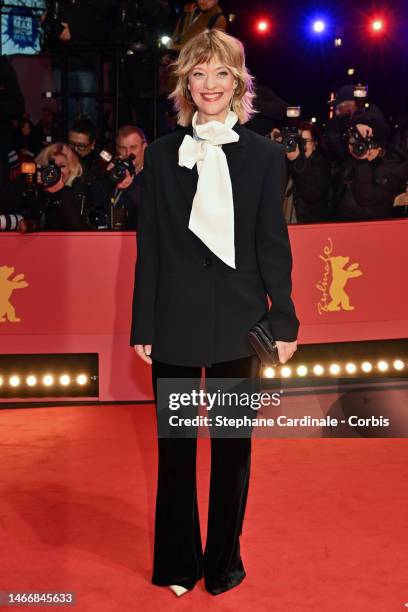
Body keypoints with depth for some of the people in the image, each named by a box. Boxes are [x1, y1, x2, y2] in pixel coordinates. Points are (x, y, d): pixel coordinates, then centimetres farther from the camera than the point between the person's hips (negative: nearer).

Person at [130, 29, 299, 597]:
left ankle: (224, 561, 29)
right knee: (175, 446, 11)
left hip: (239, 321, 0)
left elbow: (272, 245, 1)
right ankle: (177, 563, 28)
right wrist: (143, 326, 1)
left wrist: (284, 321, -1)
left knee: (233, 445, 11)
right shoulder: (162, 153, 4)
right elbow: (149, 244, 3)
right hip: (176, 320, 1)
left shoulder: (264, 155, 1)